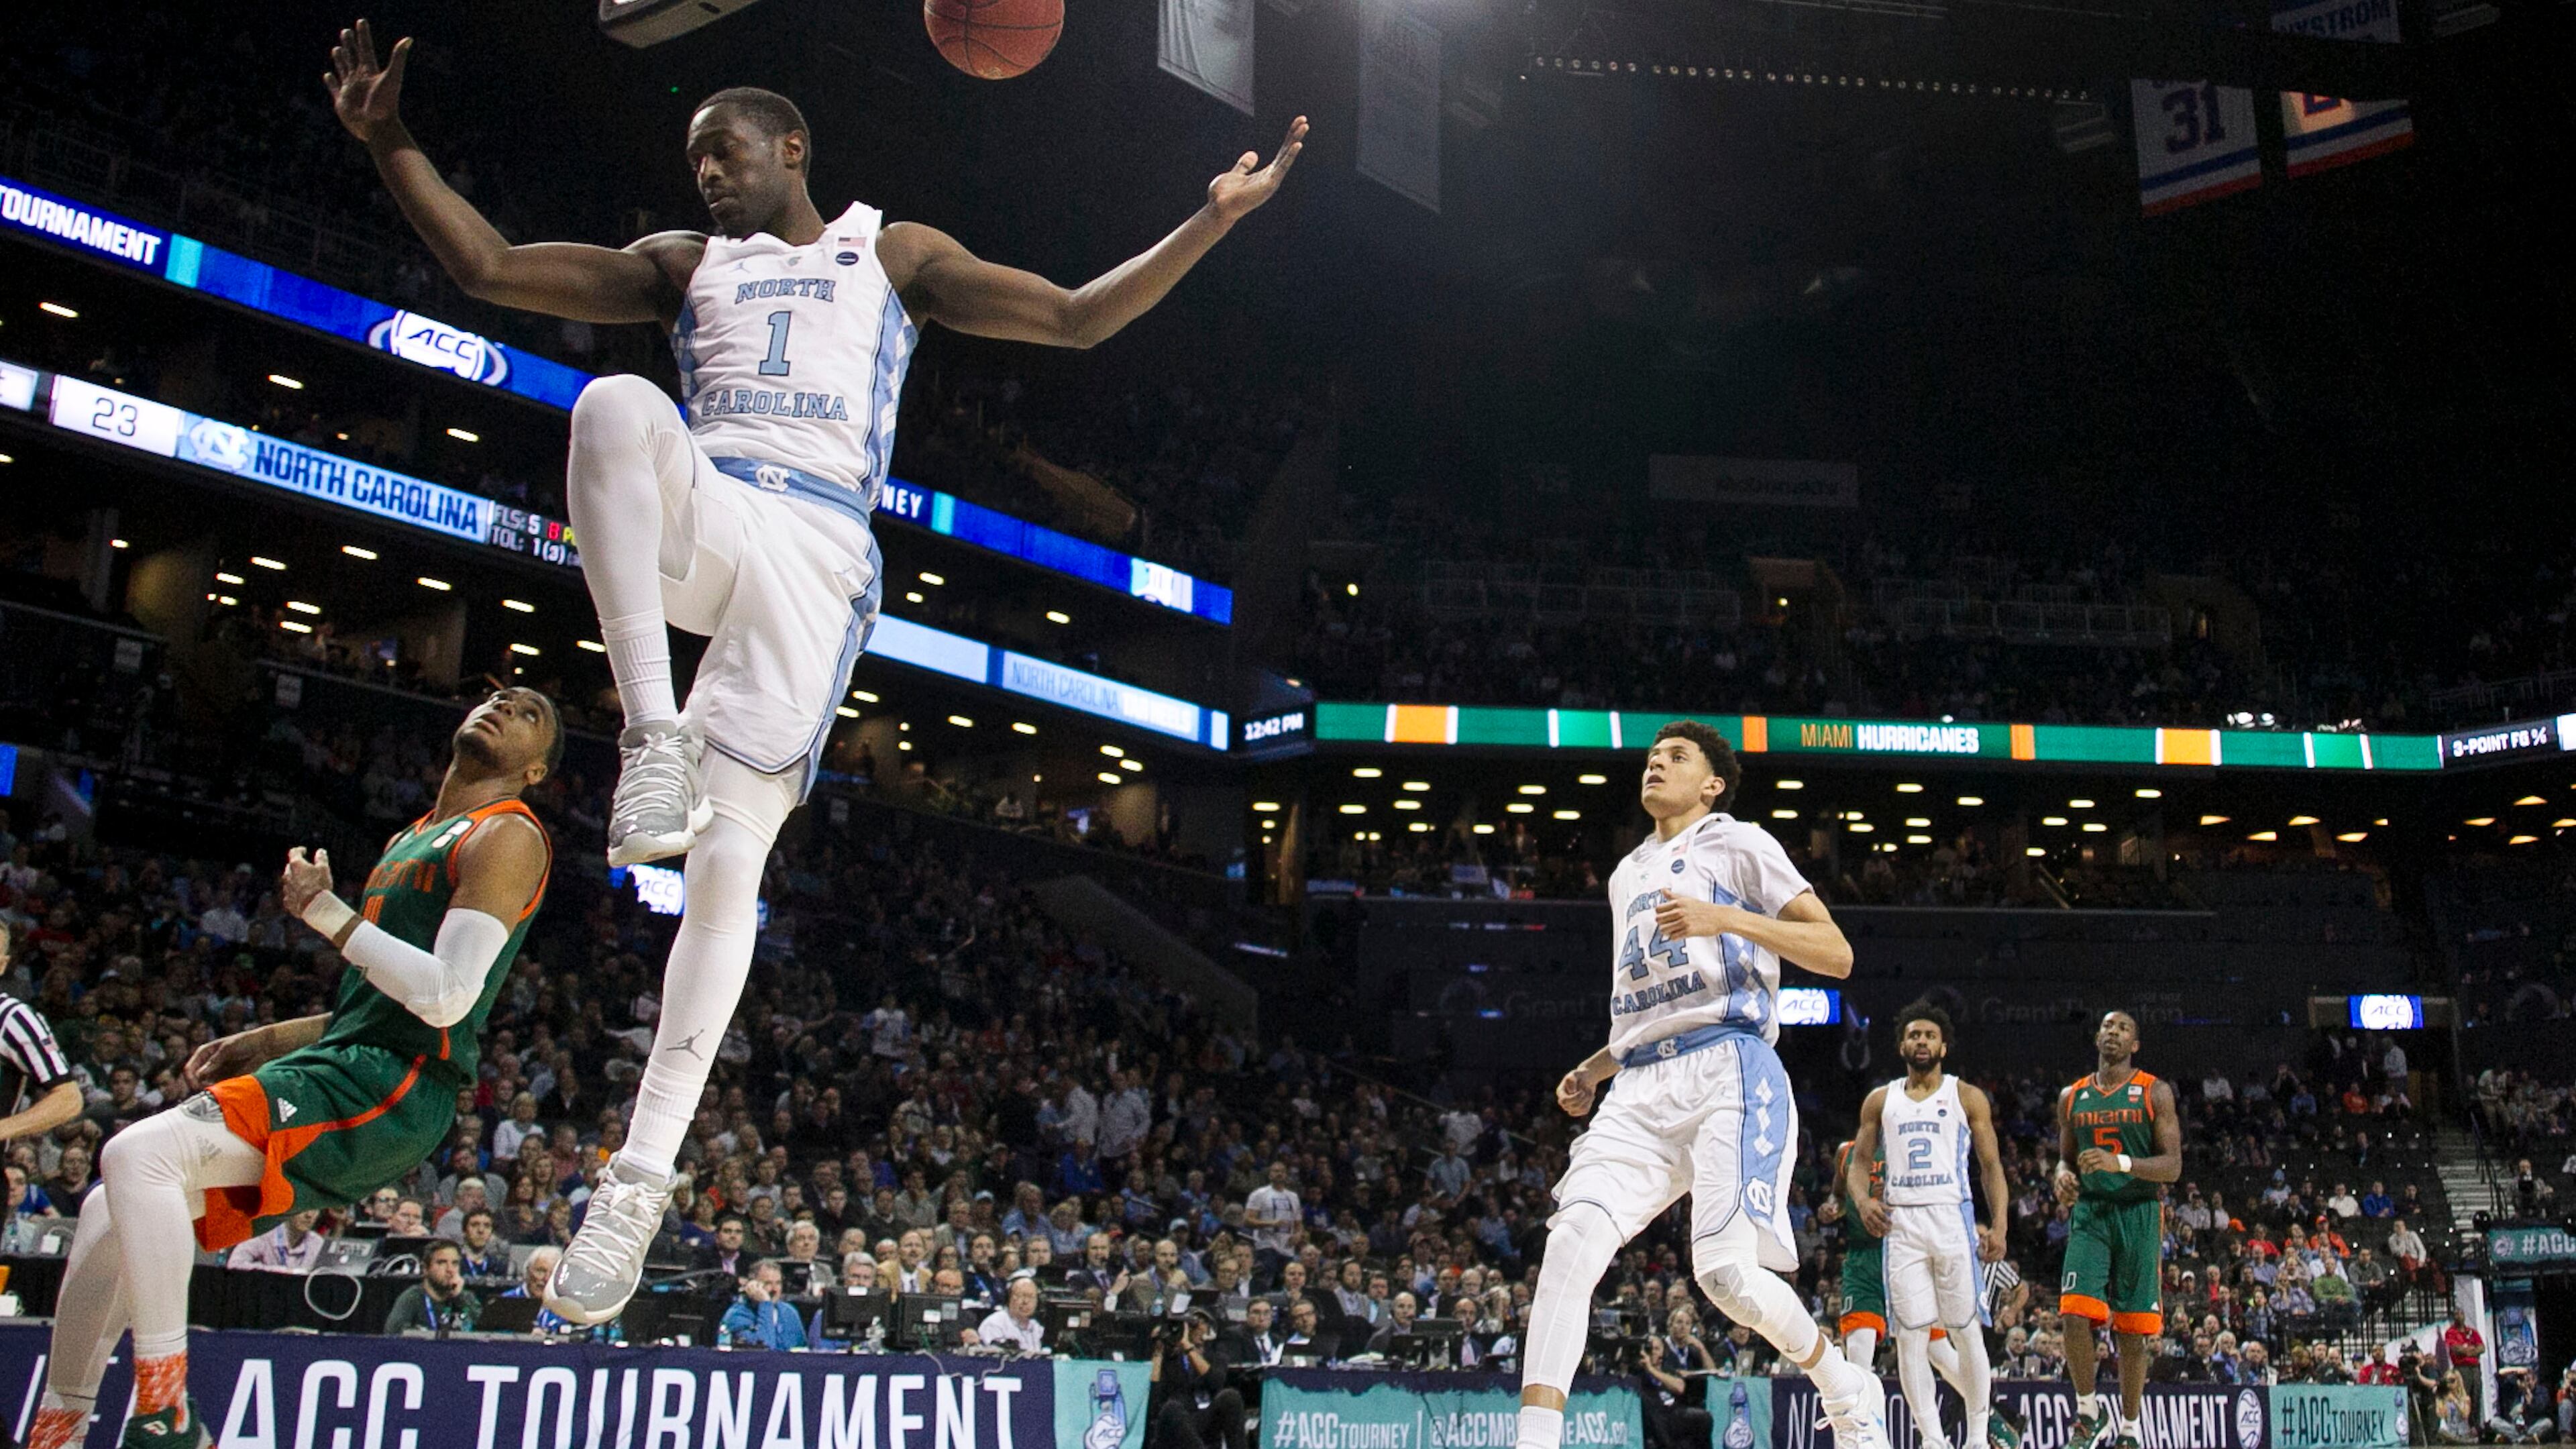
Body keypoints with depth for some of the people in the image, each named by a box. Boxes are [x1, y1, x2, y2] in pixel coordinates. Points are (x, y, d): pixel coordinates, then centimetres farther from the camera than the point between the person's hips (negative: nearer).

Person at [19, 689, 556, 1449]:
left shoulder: (507, 836, -6)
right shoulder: (410, 840, 25)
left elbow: (445, 997, -18)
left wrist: (325, 910, -12)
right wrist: (263, 1042, 23)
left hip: (391, 1088, -10)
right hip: (347, 1071, 10)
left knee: (139, 1155, -23)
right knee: (113, 1210, 14)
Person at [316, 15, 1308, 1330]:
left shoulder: (895, 254, 20)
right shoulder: (683, 266, 26)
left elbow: (1079, 318, 14)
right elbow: (487, 267, 21)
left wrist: (1212, 222, 4)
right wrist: (390, 144, 9)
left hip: (816, 557, -2)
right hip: (701, 522, 2)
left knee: (730, 862, -12)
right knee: (617, 405, -34)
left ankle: (640, 1180, -6)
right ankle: (654, 736, -33)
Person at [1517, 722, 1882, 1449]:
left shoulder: (1737, 844, 8)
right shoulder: (1627, 876, 28)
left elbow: (1836, 956, -2)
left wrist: (1725, 917, -14)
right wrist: (1592, 1071, 20)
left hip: (1729, 1069, -6)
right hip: (1641, 1088, 6)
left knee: (1726, 1271, -17)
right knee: (1572, 1239, -17)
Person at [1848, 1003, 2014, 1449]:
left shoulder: (1968, 1098, 7)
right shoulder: (1880, 1100, 13)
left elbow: (1991, 1166, 6)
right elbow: (1858, 1162, 15)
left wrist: (1998, 1226, -6)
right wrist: (1863, 1201, -6)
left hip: (1953, 1218, -2)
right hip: (1900, 1223, 2)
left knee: (1967, 1332, -2)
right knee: (1910, 1336, -3)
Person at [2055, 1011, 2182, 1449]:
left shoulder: (2155, 1093, 1)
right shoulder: (2072, 1097, 11)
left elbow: (2173, 1166, -5)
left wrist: (2122, 1163, -21)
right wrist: (2064, 1176, -5)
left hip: (2139, 1215, -2)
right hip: (2089, 1213, 2)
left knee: (2134, 1331, 2)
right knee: (2075, 1315, -14)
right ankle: (2089, 1413, 4)